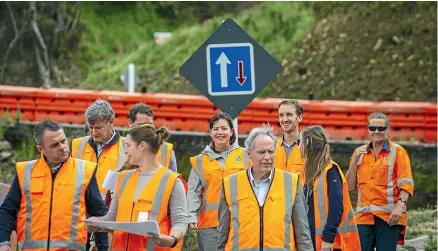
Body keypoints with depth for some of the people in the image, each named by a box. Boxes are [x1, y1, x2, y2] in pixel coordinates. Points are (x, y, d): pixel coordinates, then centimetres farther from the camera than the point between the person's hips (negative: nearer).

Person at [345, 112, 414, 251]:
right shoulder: (360, 153, 15)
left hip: (389, 217, -4)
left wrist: (400, 205, -19)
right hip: (364, 215, 4)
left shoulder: (397, 151, 2)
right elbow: (350, 186, 12)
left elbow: (406, 183, -4)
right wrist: (355, 160, 2)